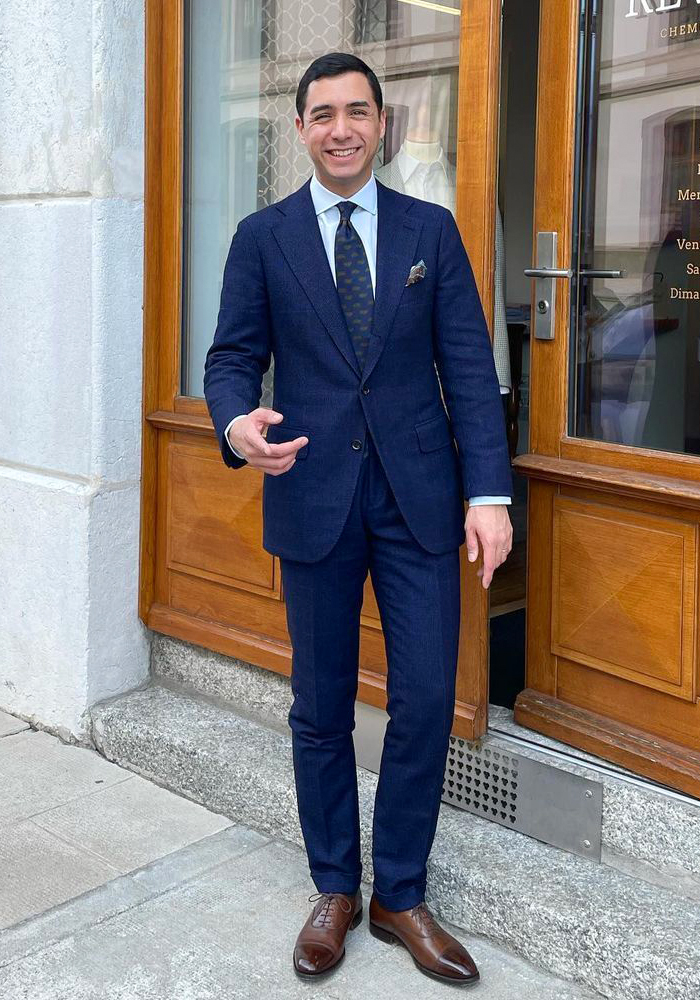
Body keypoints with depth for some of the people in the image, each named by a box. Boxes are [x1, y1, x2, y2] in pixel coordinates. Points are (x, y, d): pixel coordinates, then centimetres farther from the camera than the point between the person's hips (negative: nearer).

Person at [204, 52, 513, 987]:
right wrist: (238, 423, -20)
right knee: (321, 705, 9)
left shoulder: (432, 230, 5)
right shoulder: (264, 236, 5)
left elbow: (470, 367, 1)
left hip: (419, 496, 1)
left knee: (426, 700, 1)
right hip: (313, 495, 0)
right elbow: (234, 356, 3)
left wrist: (488, 491, -9)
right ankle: (335, 890, 27)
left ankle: (400, 895, 20)